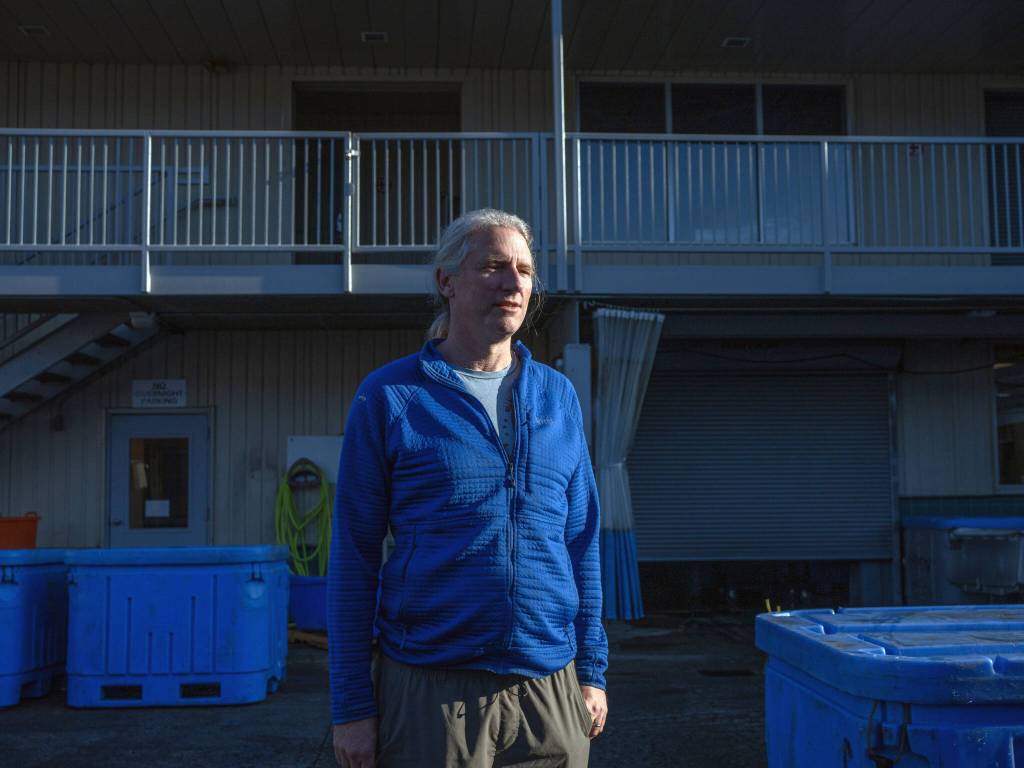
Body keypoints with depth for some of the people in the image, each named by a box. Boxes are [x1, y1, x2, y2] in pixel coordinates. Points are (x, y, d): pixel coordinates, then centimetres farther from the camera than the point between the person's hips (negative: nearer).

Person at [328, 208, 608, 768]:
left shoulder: (558, 397, 8)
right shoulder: (388, 397, -2)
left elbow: (581, 544, 12)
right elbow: (353, 557, -2)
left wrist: (591, 671, 8)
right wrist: (351, 705, -5)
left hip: (549, 690, 3)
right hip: (428, 692, -3)